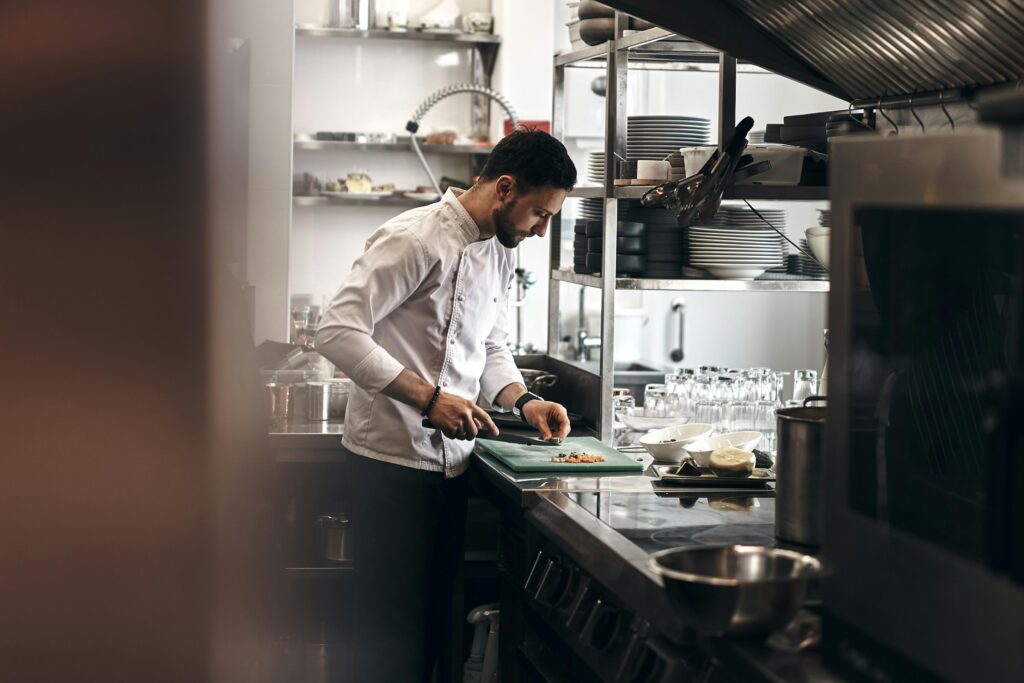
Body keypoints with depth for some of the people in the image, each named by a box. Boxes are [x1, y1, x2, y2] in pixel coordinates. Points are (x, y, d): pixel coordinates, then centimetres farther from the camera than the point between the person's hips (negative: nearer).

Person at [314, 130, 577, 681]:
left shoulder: (500, 253, 13)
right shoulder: (415, 239, -16)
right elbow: (338, 332, -21)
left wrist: (523, 401, 6)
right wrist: (428, 398, -24)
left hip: (449, 459, 9)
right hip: (395, 456, -9)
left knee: (433, 623, 14)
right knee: (391, 634, -3)